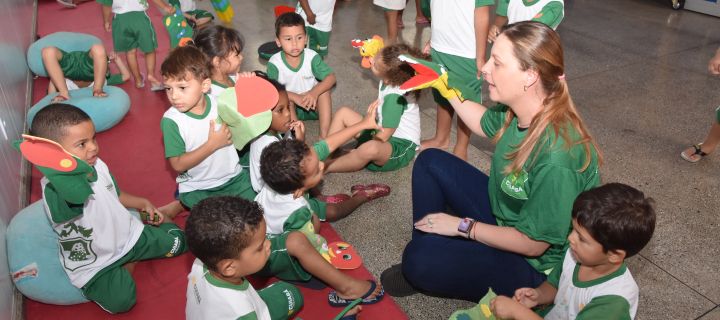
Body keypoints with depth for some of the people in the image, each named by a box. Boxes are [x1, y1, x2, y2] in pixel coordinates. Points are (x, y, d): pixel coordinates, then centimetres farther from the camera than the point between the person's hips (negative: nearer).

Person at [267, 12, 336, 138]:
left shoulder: (312, 56, -16)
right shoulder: (274, 63, -19)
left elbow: (331, 77, -19)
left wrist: (314, 92, -39)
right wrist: (295, 97, -41)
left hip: (312, 104, 1)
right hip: (289, 108, -1)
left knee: (323, 90, -25)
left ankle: (324, 135, -26)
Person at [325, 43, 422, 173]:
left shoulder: (395, 96, -28)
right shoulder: (391, 80, -8)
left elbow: (383, 136, -24)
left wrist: (359, 151, -15)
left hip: (401, 147, -10)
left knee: (371, 149, -43)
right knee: (343, 112, 9)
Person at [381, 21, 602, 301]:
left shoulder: (557, 158, -36)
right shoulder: (517, 110, -13)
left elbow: (532, 243, -26)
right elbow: (484, 124, 13)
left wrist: (463, 226, -18)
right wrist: (445, 88, 7)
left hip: (532, 263, -8)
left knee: (420, 261, -27)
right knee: (430, 161, 3)